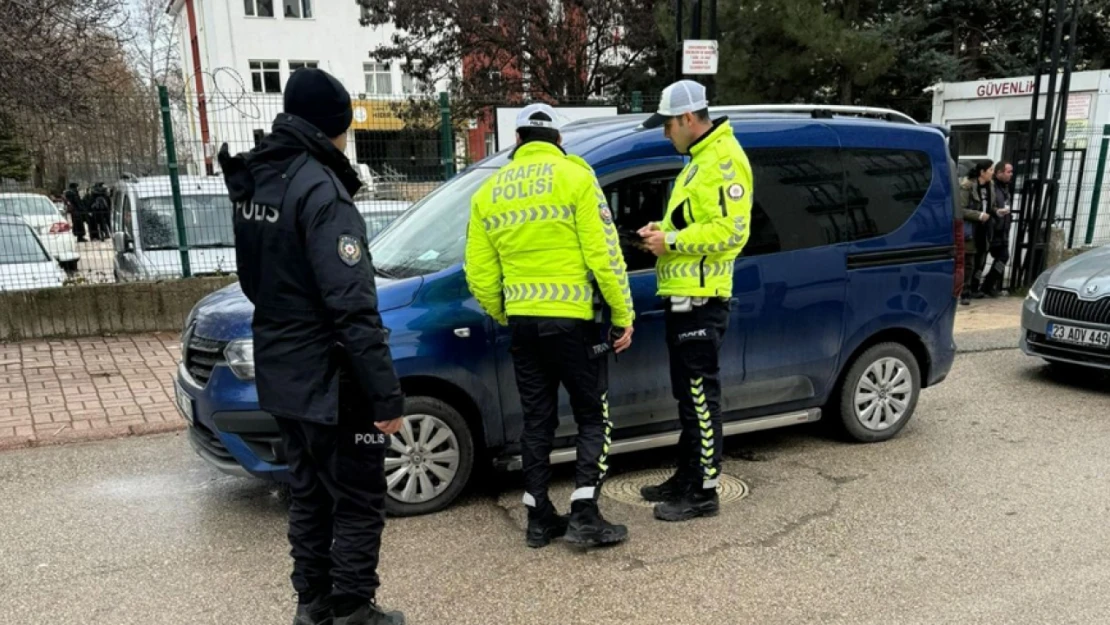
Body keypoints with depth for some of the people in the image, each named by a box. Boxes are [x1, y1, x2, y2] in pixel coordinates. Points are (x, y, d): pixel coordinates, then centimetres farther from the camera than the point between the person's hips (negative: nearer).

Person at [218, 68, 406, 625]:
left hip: (281, 374, 9)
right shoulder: (319, 189, -21)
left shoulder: (254, 181, 8)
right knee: (359, 500, 6)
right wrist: (387, 393, -24)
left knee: (309, 494, 20)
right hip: (330, 380, -9)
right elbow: (352, 306, -26)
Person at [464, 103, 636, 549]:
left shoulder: (491, 190, 8)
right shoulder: (574, 176, -5)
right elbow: (603, 253, -11)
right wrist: (623, 316, -4)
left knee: (537, 420, 15)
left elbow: (479, 274, 6)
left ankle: (539, 518, 20)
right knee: (593, 417, 9)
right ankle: (585, 515, 4)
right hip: (572, 320, -4)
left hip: (523, 324, 5)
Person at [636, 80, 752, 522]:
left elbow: (730, 230, -21)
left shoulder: (723, 159, -12)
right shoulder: (700, 159, 21)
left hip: (700, 299, -11)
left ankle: (703, 491, 6)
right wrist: (663, 230, 11)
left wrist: (671, 241, -17)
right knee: (688, 394, 17)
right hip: (684, 296, 11)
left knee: (700, 395, -4)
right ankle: (686, 477, 28)